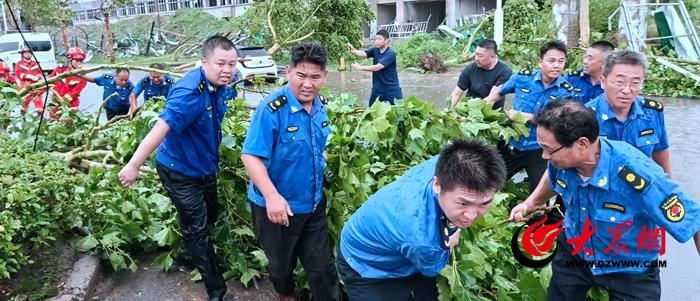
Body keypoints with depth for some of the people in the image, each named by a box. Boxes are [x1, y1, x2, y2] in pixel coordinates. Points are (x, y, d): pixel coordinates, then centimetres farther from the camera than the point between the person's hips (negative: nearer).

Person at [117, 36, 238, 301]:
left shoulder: (220, 84, -7)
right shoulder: (189, 92, -32)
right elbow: (161, 128, -40)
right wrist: (134, 165, -43)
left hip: (206, 166, 8)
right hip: (180, 171, -8)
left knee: (210, 219, 25)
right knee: (196, 230, 2)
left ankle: (197, 258, 52)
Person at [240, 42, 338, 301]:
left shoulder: (320, 107, -2)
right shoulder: (272, 108, -24)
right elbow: (250, 156, -26)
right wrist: (272, 196, -34)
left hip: (314, 204, 4)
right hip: (277, 206, -4)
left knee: (322, 266, 12)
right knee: (282, 263, 20)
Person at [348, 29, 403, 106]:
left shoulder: (390, 53, -17)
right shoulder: (375, 50, 3)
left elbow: (377, 67, -27)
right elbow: (362, 54, -13)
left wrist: (361, 67, -31)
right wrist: (353, 51, -34)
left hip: (392, 90, -6)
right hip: (377, 89, 6)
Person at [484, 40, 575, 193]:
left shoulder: (566, 91, -11)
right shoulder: (522, 78, -7)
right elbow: (498, 92, 11)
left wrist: (526, 116, -20)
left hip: (539, 150, -1)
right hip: (511, 145, 2)